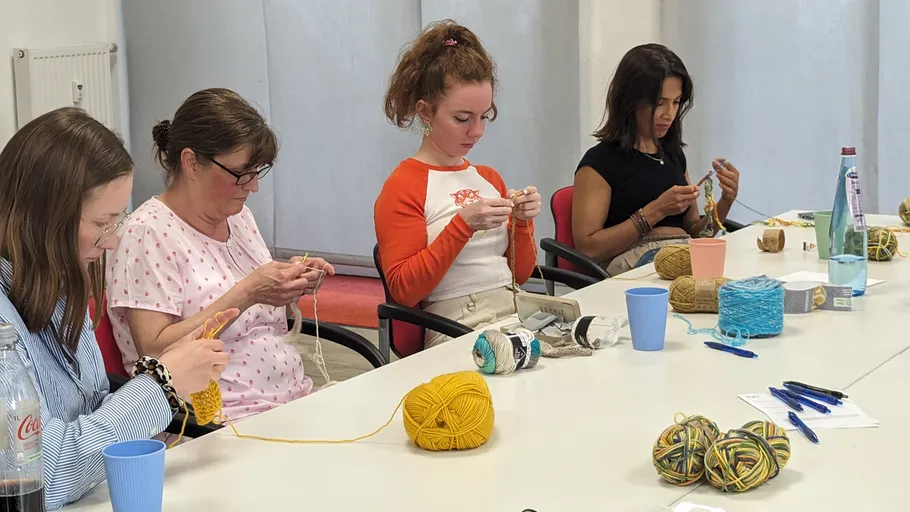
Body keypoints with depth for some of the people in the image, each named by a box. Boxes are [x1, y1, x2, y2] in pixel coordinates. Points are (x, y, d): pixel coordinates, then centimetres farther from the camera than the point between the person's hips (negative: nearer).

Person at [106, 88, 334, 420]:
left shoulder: (239, 216, 15)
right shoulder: (147, 234, -9)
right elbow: (154, 352, -17)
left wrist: (290, 286, 3)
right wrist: (246, 293, -19)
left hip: (296, 399, 8)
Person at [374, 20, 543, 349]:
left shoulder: (490, 179, 17)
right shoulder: (402, 188, -2)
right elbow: (403, 290, -11)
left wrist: (522, 222, -1)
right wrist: (464, 224, -18)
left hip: (515, 314, 7)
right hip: (457, 331, -7)